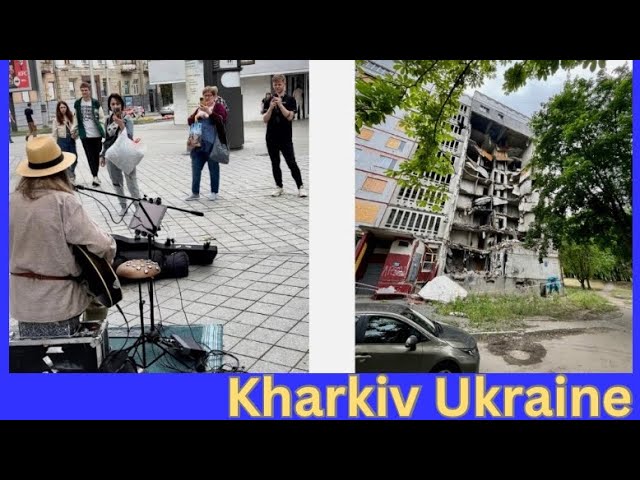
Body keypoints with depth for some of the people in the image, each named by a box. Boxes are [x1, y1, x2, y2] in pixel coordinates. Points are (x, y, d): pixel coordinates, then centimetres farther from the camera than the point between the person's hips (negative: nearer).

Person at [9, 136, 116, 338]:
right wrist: (110, 246, 1)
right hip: (59, 302, -5)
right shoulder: (64, 203, -19)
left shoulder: (12, 202, -2)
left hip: (23, 302, 5)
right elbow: (101, 245, -20)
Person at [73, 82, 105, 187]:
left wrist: (97, 123, -11)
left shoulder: (96, 103, -1)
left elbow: (102, 118, 2)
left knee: (96, 155, 8)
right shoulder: (77, 103, 5)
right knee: (90, 156, -2)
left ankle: (96, 175, 20)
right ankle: (95, 176, -2)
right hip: (85, 134, 1)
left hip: (96, 134, -1)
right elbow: (76, 118, 11)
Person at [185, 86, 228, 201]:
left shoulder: (219, 107, 0)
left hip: (212, 143, -5)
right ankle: (195, 193, 12)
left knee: (213, 168, 5)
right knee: (196, 168, 5)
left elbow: (222, 120, -17)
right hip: (198, 143, 5)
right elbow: (189, 121, 13)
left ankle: (214, 192, 16)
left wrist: (210, 112, -27)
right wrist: (196, 116, -8)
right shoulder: (200, 107, 17)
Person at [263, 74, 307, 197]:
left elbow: (289, 116, -12)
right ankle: (279, 187, 18)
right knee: (275, 163, 8)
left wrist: (280, 104, -20)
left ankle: (300, 187, 0)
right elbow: (265, 119, 0)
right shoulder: (269, 100, 7)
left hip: (285, 137, -3)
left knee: (292, 163, -7)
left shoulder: (290, 99, 1)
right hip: (272, 138, 3)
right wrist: (271, 107, -14)